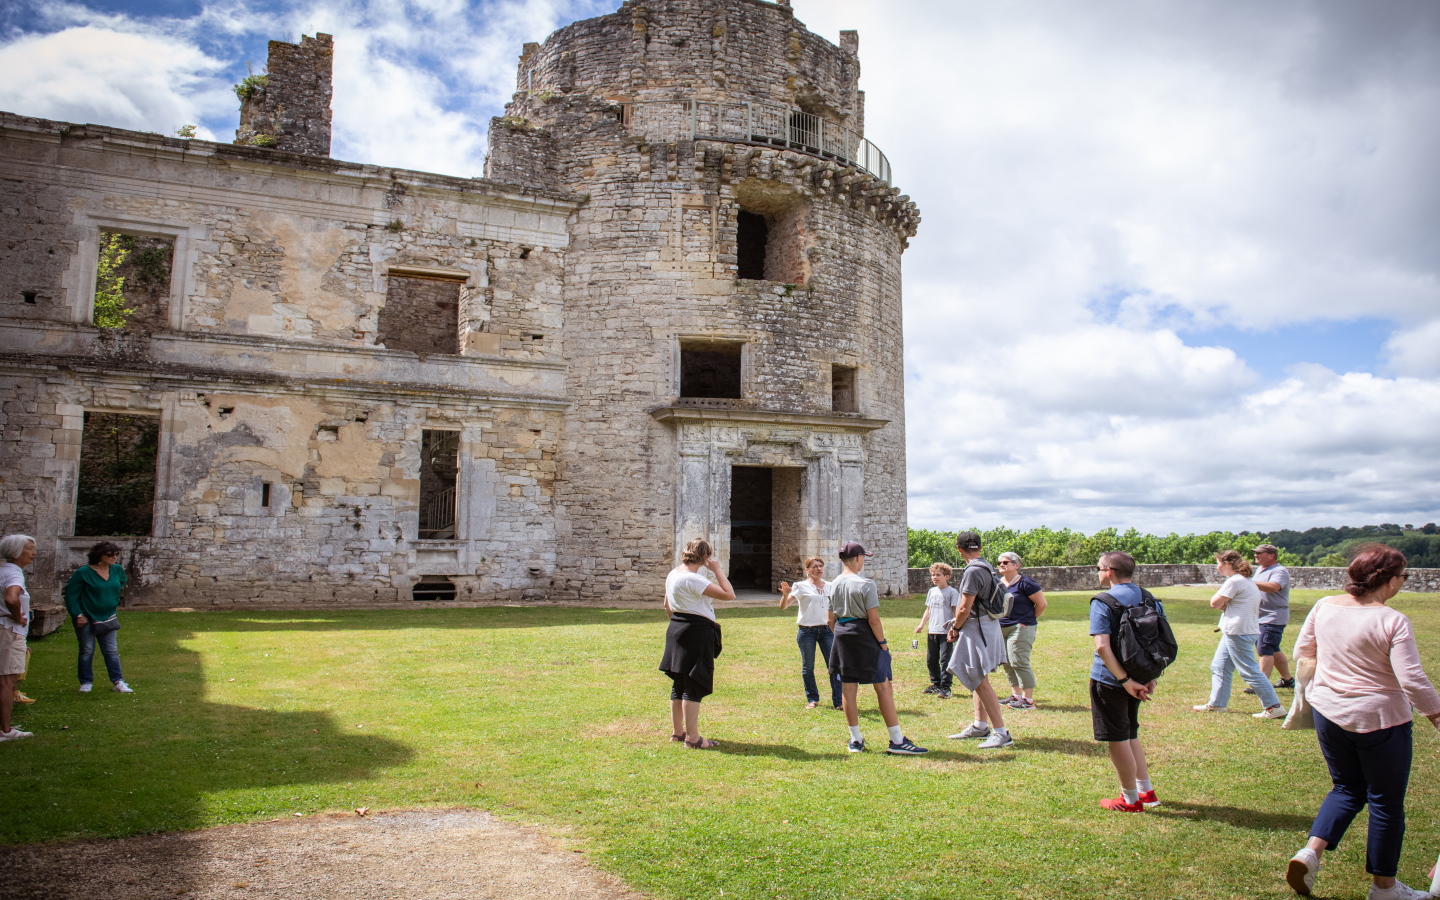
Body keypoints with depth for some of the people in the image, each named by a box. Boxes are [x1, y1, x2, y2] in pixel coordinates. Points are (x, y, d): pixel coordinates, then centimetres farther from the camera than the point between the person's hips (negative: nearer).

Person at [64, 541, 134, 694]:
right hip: (86, 619, -4)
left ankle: (117, 682, 3)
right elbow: (71, 594, -11)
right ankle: (86, 683, 16)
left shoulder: (117, 570, 1)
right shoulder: (84, 572, -14)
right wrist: (78, 615, -13)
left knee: (111, 650, 2)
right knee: (87, 650, 5)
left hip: (107, 618, 4)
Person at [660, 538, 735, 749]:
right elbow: (728, 594, -23)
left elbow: (668, 606, 20)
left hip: (677, 631, 10)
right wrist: (717, 570, -14)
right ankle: (693, 738, 2)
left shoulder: (673, 574, 10)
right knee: (694, 687, -4)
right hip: (696, 633, -10)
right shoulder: (692, 579, -20)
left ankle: (677, 731, 26)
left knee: (679, 684, 16)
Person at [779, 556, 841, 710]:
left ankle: (838, 701, 5)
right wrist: (785, 594, -30)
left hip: (826, 630, 3)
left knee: (834, 665, -2)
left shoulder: (830, 586, 8)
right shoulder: (801, 587, -4)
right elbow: (783, 606, -12)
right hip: (806, 632, -3)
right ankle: (812, 699, 22)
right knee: (808, 667, 7)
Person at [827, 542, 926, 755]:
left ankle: (856, 739, 17)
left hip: (842, 636, 7)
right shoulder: (865, 584, -13)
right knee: (883, 686, 0)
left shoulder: (833, 585, 7)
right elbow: (873, 619, -15)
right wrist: (883, 643, -7)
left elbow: (831, 620, 11)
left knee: (848, 688, 10)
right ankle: (897, 741, 1)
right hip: (864, 636, -7)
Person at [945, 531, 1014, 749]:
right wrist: (958, 624, 15)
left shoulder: (973, 571, -20)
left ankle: (1002, 733, -5)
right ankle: (980, 726, 27)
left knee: (980, 681, -7)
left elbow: (965, 609, -20)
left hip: (976, 630, -10)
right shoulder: (987, 567, 10)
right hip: (987, 626, 10)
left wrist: (955, 628, -5)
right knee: (977, 679, 18)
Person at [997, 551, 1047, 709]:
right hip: (1001, 629, 8)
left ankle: (1028, 700, -2)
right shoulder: (998, 583, 10)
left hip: (1021, 629, -8)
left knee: (1019, 663, -9)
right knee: (1007, 664, 11)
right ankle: (1016, 695, 22)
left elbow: (1041, 604, -8)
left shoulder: (1025, 583, -11)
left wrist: (1028, 620, 2)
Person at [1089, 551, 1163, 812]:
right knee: (1130, 735, 24)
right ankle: (1146, 791, 28)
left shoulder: (1103, 602, -16)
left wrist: (1125, 680, -21)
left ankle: (1131, 800, 16)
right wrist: (1151, 677, 7)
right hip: (1138, 679, 7)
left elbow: (1102, 647, -25)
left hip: (1110, 681, -7)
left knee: (1118, 740, 6)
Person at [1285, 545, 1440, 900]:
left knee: (1347, 788, 21)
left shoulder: (1324, 607, -2)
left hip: (1329, 713, 5)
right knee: (1386, 802, 12)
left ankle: (1310, 852, 4)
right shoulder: (1392, 621, -18)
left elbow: (1302, 652, 8)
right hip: (1379, 720, -5)